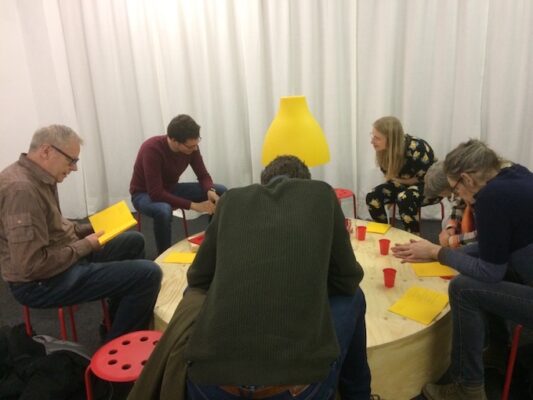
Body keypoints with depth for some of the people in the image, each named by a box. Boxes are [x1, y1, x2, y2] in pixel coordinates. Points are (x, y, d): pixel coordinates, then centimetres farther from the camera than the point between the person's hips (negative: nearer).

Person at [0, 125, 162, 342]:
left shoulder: (38, 177, 6)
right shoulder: (21, 188, -27)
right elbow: (33, 266, -30)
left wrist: (89, 229, 5)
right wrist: (85, 246, -17)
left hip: (63, 258, 11)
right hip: (42, 281, -11)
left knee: (134, 241, 21)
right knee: (148, 274, -20)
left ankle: (116, 322, 28)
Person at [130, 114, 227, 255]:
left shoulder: (191, 147, -16)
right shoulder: (152, 149, -33)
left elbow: (203, 175, -5)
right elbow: (156, 193, -36)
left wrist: (210, 191, -29)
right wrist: (193, 205, -37)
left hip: (171, 189, 6)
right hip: (145, 194, -6)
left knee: (221, 191, -9)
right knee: (163, 210, -42)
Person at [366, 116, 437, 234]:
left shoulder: (416, 149, -32)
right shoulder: (384, 150, -13)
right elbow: (390, 176, 2)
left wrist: (398, 179, -16)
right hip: (406, 184, 6)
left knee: (405, 199, -36)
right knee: (372, 197, -16)